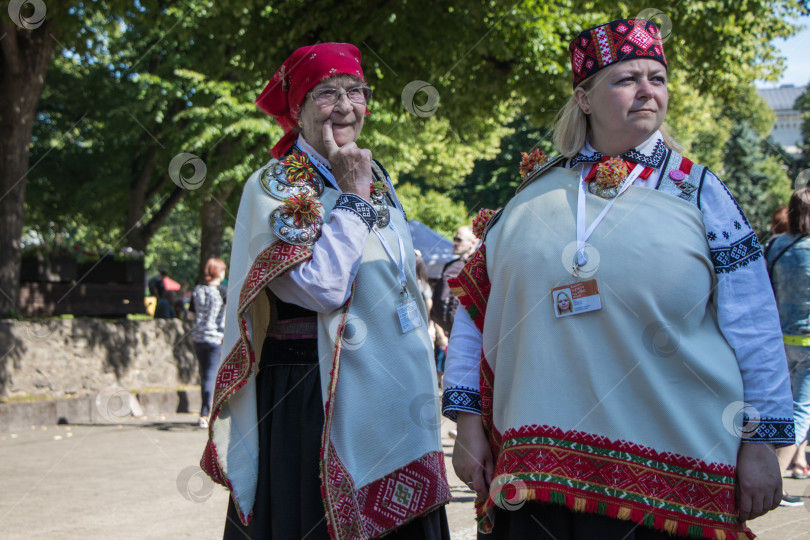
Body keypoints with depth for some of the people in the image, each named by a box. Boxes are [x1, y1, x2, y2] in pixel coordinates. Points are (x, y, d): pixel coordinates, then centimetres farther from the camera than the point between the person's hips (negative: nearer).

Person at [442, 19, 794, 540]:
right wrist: (468, 422, 9)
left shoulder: (698, 192, 3)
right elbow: (475, 309, 12)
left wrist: (761, 441, -1)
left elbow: (753, 325, 2)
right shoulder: (534, 196, 8)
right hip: (541, 456, 2)